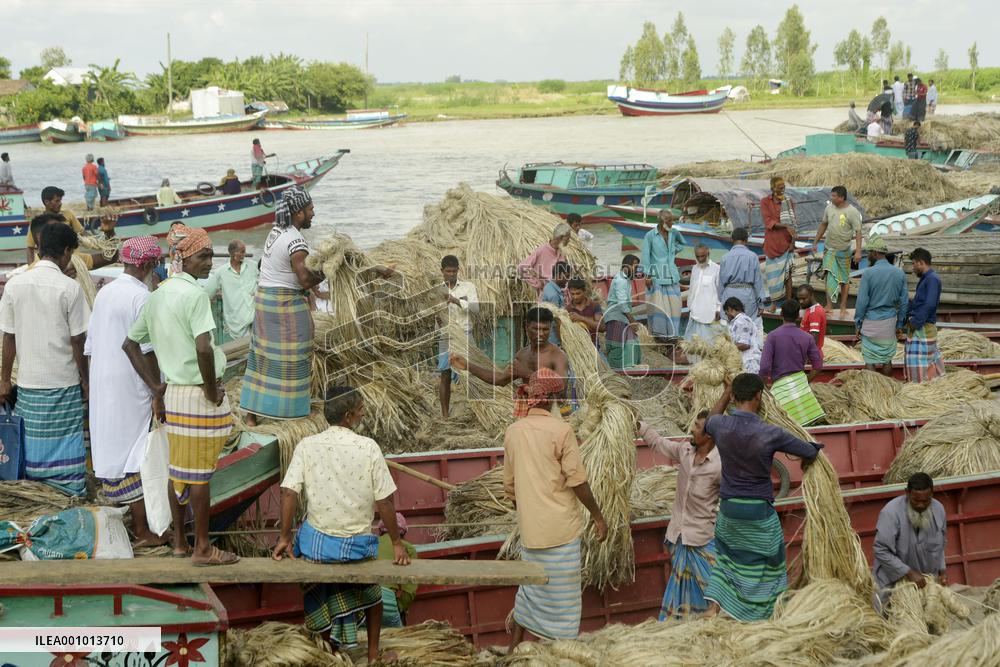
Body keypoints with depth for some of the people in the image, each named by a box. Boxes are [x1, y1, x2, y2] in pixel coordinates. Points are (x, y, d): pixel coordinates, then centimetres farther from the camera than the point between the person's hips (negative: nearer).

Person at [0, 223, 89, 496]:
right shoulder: (69, 288, -10)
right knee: (65, 448, 2)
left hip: (27, 382, 4)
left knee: (31, 446, 10)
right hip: (63, 382, -3)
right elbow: (77, 341, -7)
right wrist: (85, 380, 4)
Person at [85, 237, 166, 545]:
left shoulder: (104, 292, 9)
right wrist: (157, 395, -14)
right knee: (136, 454, -2)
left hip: (102, 385, 7)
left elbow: (91, 345, 13)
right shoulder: (141, 296, -15)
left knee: (113, 448, 14)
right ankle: (142, 531, 3)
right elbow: (147, 350, -17)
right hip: (131, 389, -7)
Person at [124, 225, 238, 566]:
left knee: (178, 469, 16)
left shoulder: (158, 295, 9)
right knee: (200, 473, 0)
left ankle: (180, 541, 26)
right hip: (198, 394, -8)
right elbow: (203, 348, -30)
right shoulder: (195, 295, -17)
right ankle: (202, 548, 8)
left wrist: (154, 384, 13)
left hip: (172, 393, 8)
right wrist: (212, 390, -17)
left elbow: (130, 343, 16)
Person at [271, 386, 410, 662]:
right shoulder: (368, 447, -11)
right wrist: (397, 542, 1)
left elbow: (289, 493, -11)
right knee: (371, 592, 30)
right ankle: (373, 654, 35)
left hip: (316, 542, 0)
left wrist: (284, 538, -1)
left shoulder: (307, 445, -6)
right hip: (357, 544, 0)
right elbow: (384, 501, -9)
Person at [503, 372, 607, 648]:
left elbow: (509, 485, 11)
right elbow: (577, 480, -12)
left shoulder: (512, 432, 5)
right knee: (564, 595, 4)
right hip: (561, 528, -5)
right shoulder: (561, 430, -12)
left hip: (530, 529, 5)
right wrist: (598, 516, -2)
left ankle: (514, 647, 21)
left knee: (530, 588, 18)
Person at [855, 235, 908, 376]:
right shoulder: (899, 273, 0)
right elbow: (903, 302, 5)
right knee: (887, 358, 15)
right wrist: (899, 324, 14)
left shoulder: (869, 273, -15)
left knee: (870, 360, 4)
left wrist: (858, 324, -1)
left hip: (871, 322, -4)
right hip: (890, 322, 4)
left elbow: (862, 302, -12)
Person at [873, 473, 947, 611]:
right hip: (893, 578, -4)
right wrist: (909, 572, -26)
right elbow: (881, 551, -26)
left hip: (926, 580, 5)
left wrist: (941, 570, -2)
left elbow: (941, 544, 8)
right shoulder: (891, 512, -27)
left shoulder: (938, 509, -9)